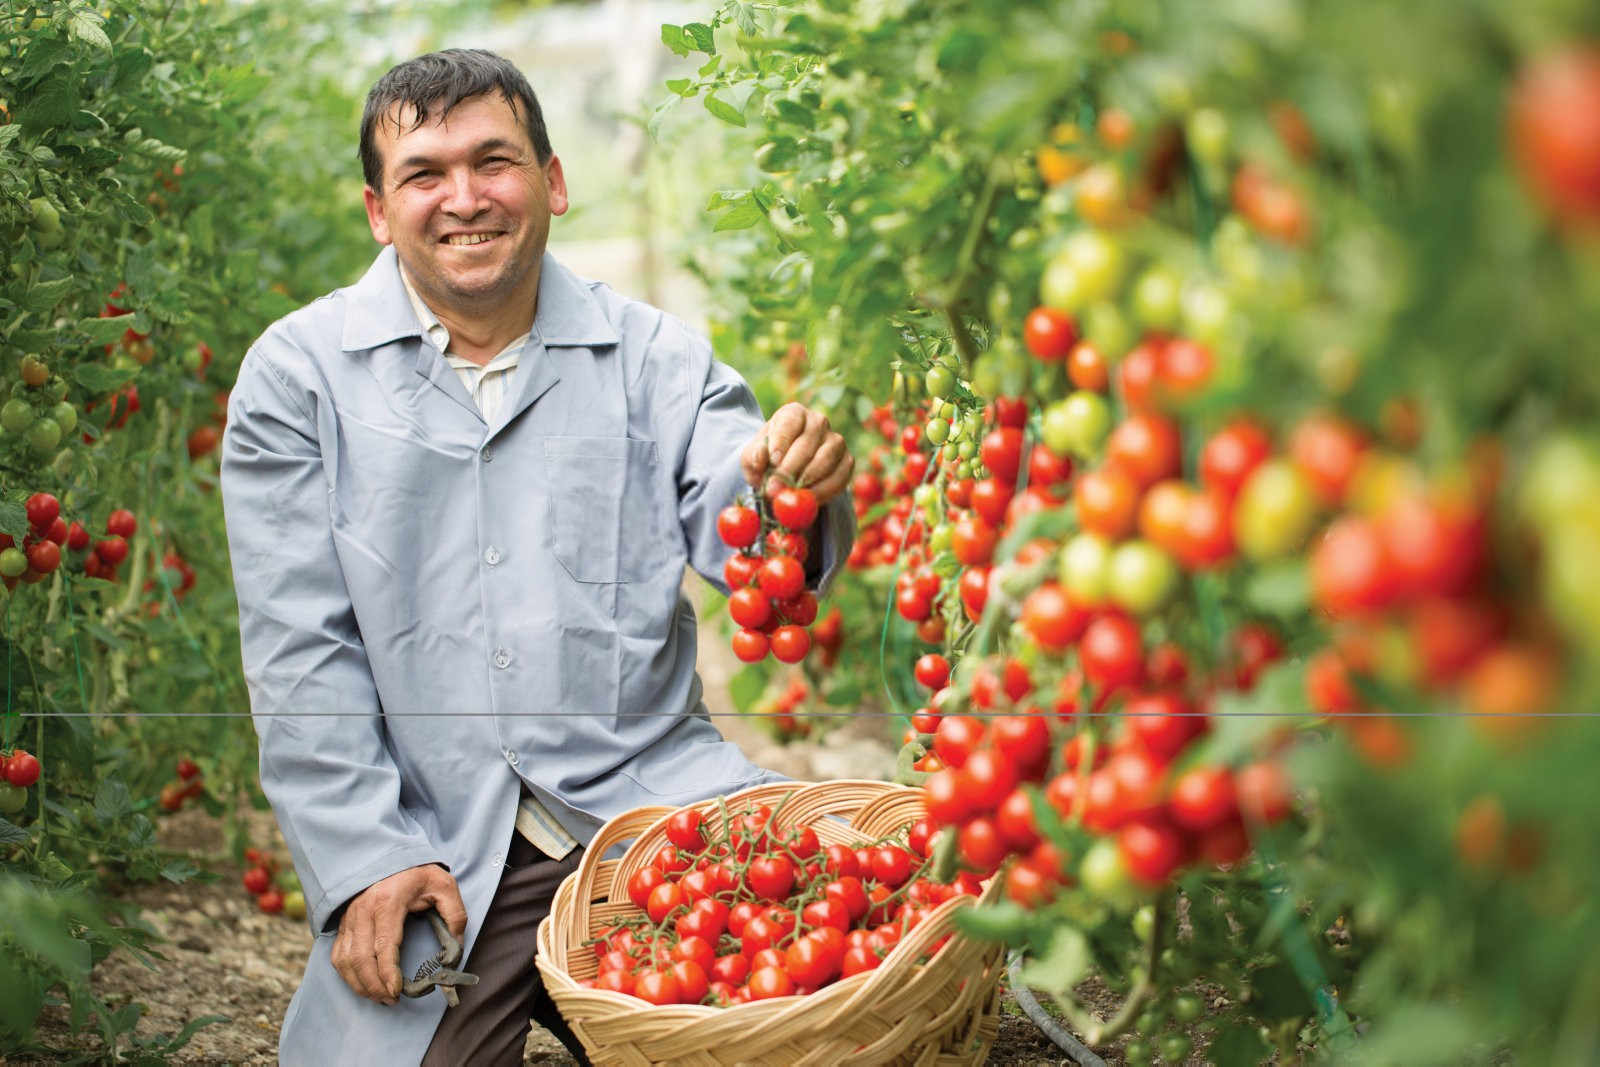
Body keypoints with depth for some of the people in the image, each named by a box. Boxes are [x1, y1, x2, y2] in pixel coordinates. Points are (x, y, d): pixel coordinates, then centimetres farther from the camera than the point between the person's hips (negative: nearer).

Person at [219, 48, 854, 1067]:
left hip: (649, 795, 1)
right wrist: (366, 860, -9)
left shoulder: (656, 355, 7)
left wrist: (793, 494, -29)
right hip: (428, 841, -1)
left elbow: (734, 538, -5)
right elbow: (299, 651, -1)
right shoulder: (298, 373, 3)